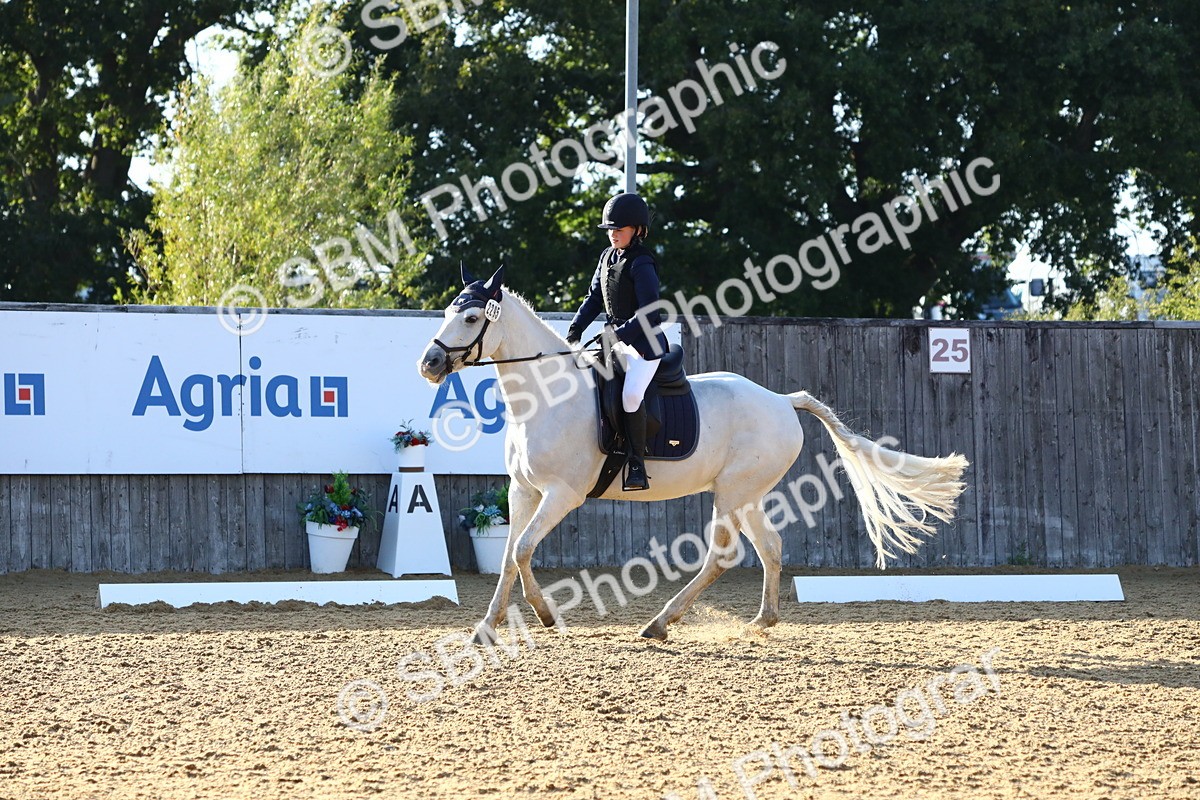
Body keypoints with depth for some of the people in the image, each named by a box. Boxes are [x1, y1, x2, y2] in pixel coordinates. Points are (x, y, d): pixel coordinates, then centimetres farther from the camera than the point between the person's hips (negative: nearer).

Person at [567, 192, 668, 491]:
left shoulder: (641, 264, -16)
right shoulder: (608, 257, 10)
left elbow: (649, 312, -24)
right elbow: (594, 298, 17)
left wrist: (619, 334, -30)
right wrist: (575, 330, 6)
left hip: (645, 341, -10)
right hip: (617, 339, 10)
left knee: (631, 394, -27)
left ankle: (637, 467, -22)